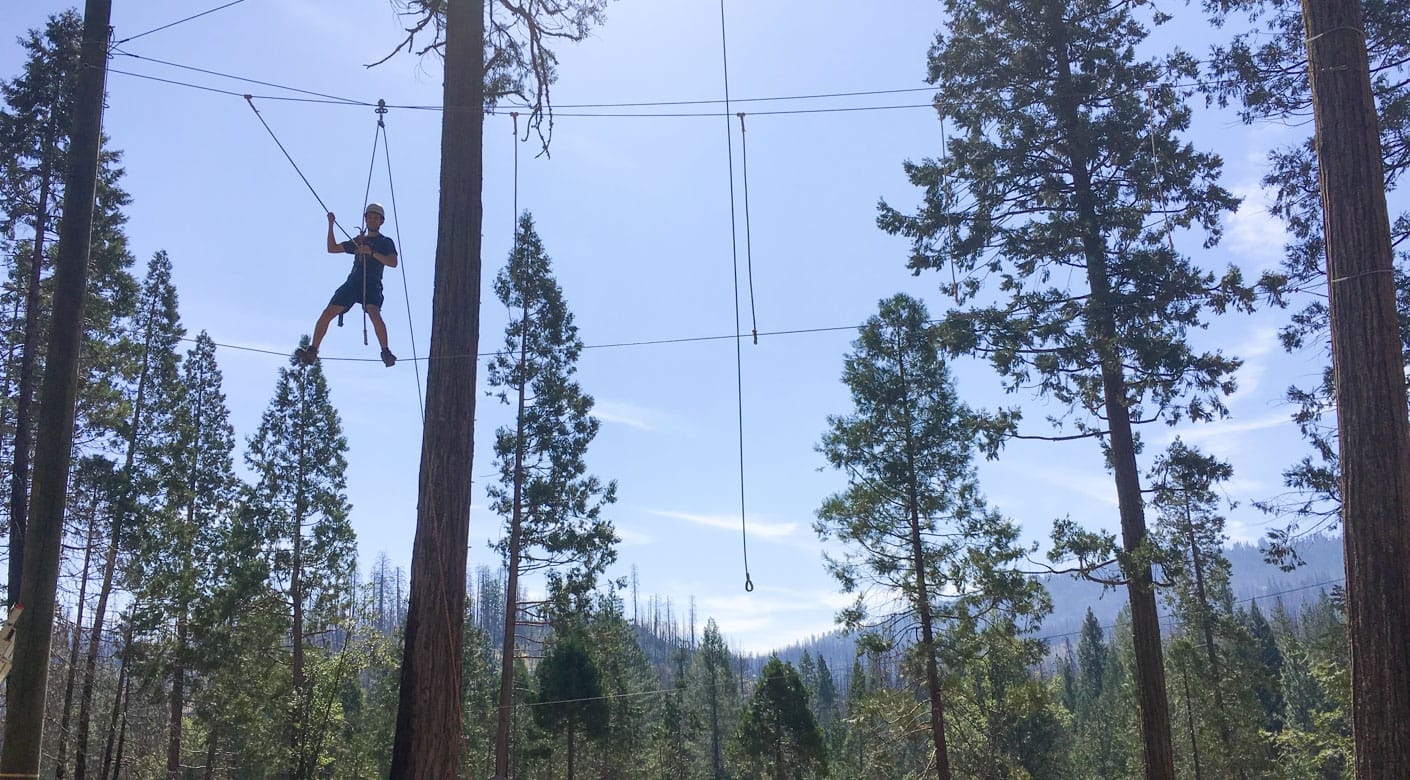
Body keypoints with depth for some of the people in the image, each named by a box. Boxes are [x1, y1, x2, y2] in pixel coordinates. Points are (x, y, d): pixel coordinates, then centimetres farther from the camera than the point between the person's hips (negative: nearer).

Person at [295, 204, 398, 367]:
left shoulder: (385, 242, 12)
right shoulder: (358, 241, 27)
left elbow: (393, 262, -5)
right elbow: (332, 248, 28)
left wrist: (371, 252, -14)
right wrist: (331, 225, 19)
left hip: (372, 285, -5)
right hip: (353, 282, 5)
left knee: (374, 313, -32)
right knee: (327, 313, -8)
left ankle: (386, 352, -30)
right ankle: (312, 351, -3)